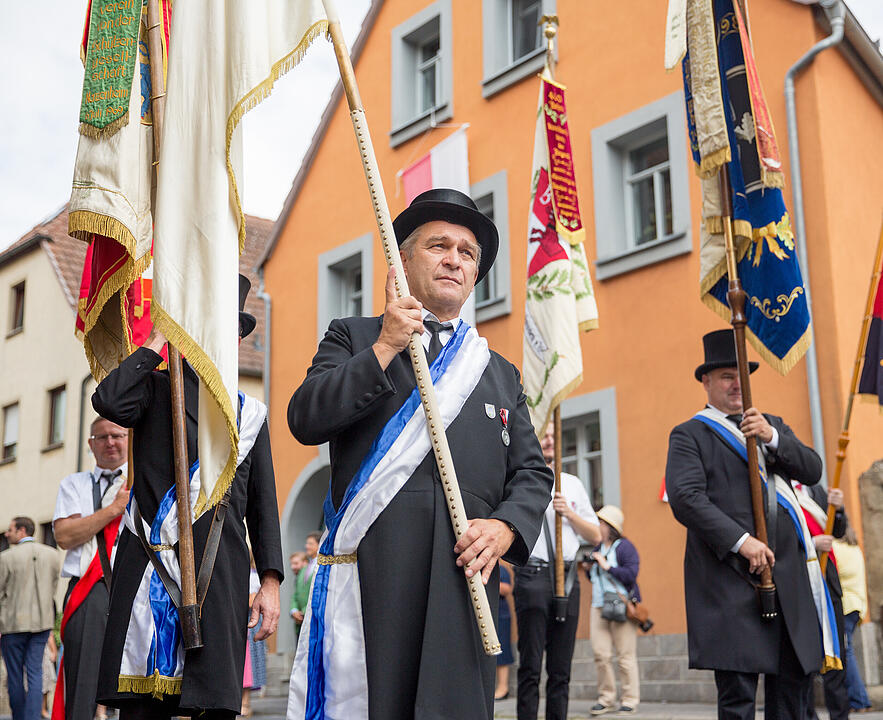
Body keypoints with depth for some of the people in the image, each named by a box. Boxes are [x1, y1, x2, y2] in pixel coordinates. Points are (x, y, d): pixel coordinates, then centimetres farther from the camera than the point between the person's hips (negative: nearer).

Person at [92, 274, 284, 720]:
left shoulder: (251, 413, 19)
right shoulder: (156, 389, 12)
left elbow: (262, 504, 16)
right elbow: (109, 401, -12)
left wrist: (270, 581, 7)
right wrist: (156, 343, 1)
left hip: (220, 571, 2)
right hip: (153, 567, -2)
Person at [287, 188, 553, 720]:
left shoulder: (501, 375, 23)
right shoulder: (353, 339, 15)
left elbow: (533, 473, 16)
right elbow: (306, 420, -1)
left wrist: (504, 527, -4)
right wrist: (386, 348, -5)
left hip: (464, 583, 2)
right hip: (370, 577, -2)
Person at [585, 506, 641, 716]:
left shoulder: (625, 547, -5)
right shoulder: (597, 548, 15)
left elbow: (631, 575, -16)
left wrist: (607, 566, -16)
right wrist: (589, 568, 6)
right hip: (599, 606, 6)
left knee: (626, 655, -4)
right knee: (601, 653, 0)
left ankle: (630, 700, 3)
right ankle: (606, 699, 8)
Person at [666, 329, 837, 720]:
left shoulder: (772, 425, 21)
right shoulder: (689, 435, 4)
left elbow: (812, 470, 8)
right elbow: (685, 498, -10)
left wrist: (771, 438, -8)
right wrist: (741, 541, -19)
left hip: (789, 572, 5)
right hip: (731, 578, -5)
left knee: (794, 681, 7)